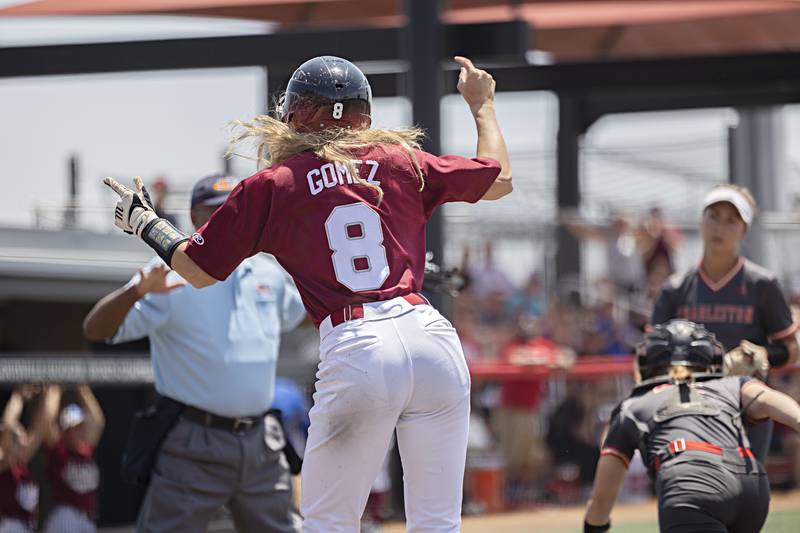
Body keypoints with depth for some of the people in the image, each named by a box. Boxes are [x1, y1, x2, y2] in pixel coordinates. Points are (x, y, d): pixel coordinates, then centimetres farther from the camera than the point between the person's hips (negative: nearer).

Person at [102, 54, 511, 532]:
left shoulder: (270, 187, 8)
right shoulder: (403, 162, 15)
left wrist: (144, 221, 33)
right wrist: (482, 104, 43)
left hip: (354, 351, -3)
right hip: (431, 335, 3)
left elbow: (198, 270, 15)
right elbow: (501, 179, 27)